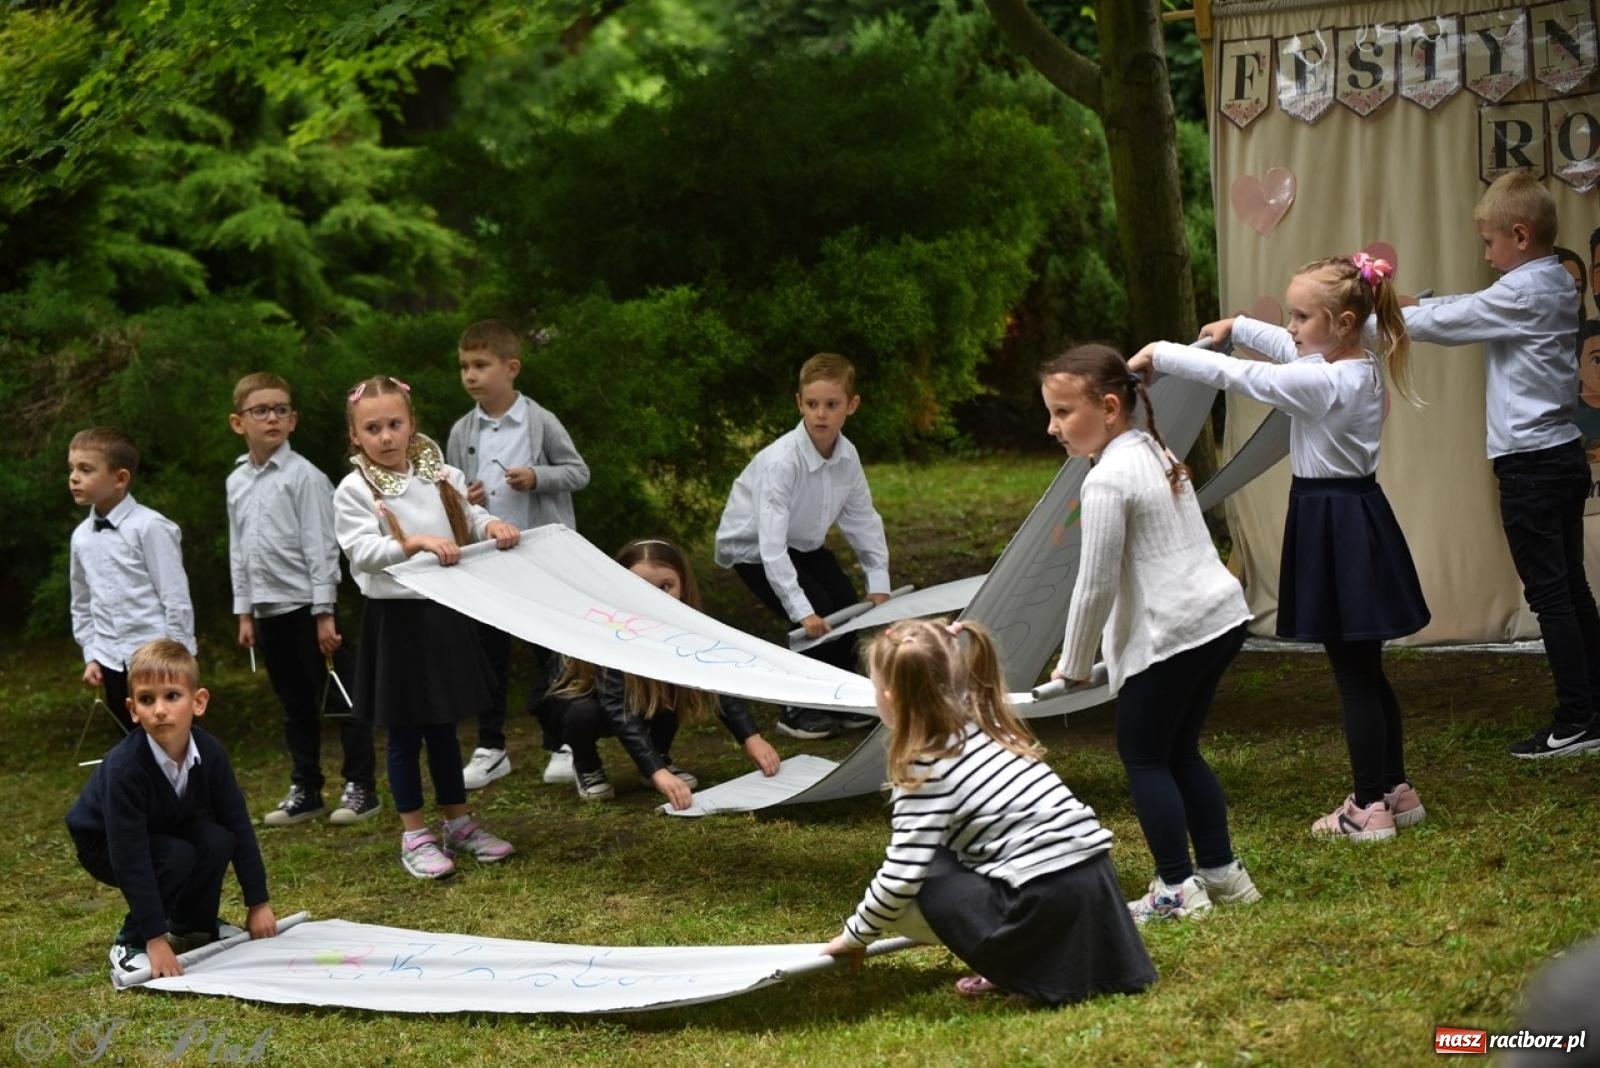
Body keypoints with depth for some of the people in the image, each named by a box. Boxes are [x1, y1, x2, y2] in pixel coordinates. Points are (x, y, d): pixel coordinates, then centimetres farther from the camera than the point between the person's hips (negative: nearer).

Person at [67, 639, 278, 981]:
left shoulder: (209, 751, -22)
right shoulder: (124, 768, -37)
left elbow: (238, 825, -12)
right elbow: (131, 858, -36)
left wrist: (258, 903, -10)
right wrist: (156, 940, -37)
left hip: (170, 830, 5)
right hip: (105, 845, -5)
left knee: (218, 840, -22)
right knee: (177, 856, -31)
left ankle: (192, 924, 5)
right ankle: (131, 945, -10)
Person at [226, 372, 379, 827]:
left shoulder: (304, 476, -10)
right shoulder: (237, 482, 9)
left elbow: (321, 547, -12)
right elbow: (238, 550, 15)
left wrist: (324, 614, -14)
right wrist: (244, 612, 12)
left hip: (307, 605, -6)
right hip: (269, 610, 6)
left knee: (339, 697, 0)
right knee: (295, 705, 14)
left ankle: (361, 786, 7)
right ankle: (305, 790, 21)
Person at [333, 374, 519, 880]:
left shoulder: (441, 475, 4)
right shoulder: (355, 490, -9)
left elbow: (469, 516, 11)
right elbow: (361, 552, -18)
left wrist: (491, 525, -11)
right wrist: (416, 542, -29)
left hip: (445, 611, 4)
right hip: (395, 616, -4)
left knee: (444, 725, 15)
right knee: (405, 733, 6)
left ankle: (458, 823, 27)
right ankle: (414, 835, 16)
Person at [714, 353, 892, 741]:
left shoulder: (847, 456, -13)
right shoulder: (780, 461, -34)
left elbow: (864, 520, -1)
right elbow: (771, 543, -37)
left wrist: (878, 583, -7)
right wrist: (802, 610, -40)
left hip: (803, 544, 7)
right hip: (753, 548, -7)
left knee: (846, 610, -6)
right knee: (817, 616, -19)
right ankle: (798, 711, -2)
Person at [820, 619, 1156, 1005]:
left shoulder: (927, 771, -9)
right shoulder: (991, 727, 12)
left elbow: (900, 879, -10)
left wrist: (856, 935, 6)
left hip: (1040, 902, -8)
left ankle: (1010, 967, 2)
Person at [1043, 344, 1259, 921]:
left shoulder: (1107, 482, -16)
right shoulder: (1155, 452, 13)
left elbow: (1096, 585, -14)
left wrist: (1073, 665, -1)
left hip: (1169, 633, -9)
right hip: (1221, 614, 9)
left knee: (1143, 755, 4)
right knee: (1180, 750, 19)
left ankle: (1177, 887, 5)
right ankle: (1221, 870, 23)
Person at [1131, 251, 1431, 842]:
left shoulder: (1325, 383, -22)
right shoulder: (1364, 368, 5)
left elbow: (1236, 375, -20)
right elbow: (1293, 349, 25)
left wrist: (1160, 353, -12)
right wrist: (1239, 326, 25)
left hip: (1334, 525, -10)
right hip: (1355, 513, 10)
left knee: (1353, 674, -2)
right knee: (1366, 671, 17)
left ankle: (1370, 807, 5)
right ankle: (1395, 790, 26)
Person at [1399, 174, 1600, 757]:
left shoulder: (1522, 292, -16)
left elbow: (1447, 323, -12)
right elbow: (1470, 308, 18)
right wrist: (1411, 303, 11)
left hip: (1530, 463, -9)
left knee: (1549, 592, -6)